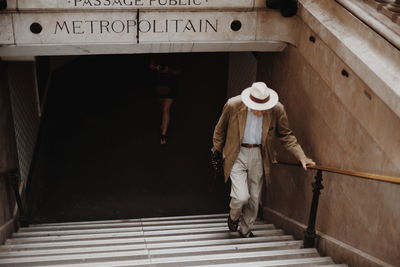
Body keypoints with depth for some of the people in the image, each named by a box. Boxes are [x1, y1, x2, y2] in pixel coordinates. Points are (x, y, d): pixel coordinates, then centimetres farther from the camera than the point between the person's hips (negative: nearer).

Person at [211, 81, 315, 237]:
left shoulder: (277, 110, -13)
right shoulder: (233, 105, -18)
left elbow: (286, 135, 0)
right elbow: (220, 130, 0)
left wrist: (301, 157, -9)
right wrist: (216, 152, 8)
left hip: (258, 156, 3)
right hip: (236, 155, -2)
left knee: (254, 198, 10)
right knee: (242, 196, -12)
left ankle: (245, 230, 35)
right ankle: (233, 217, 23)